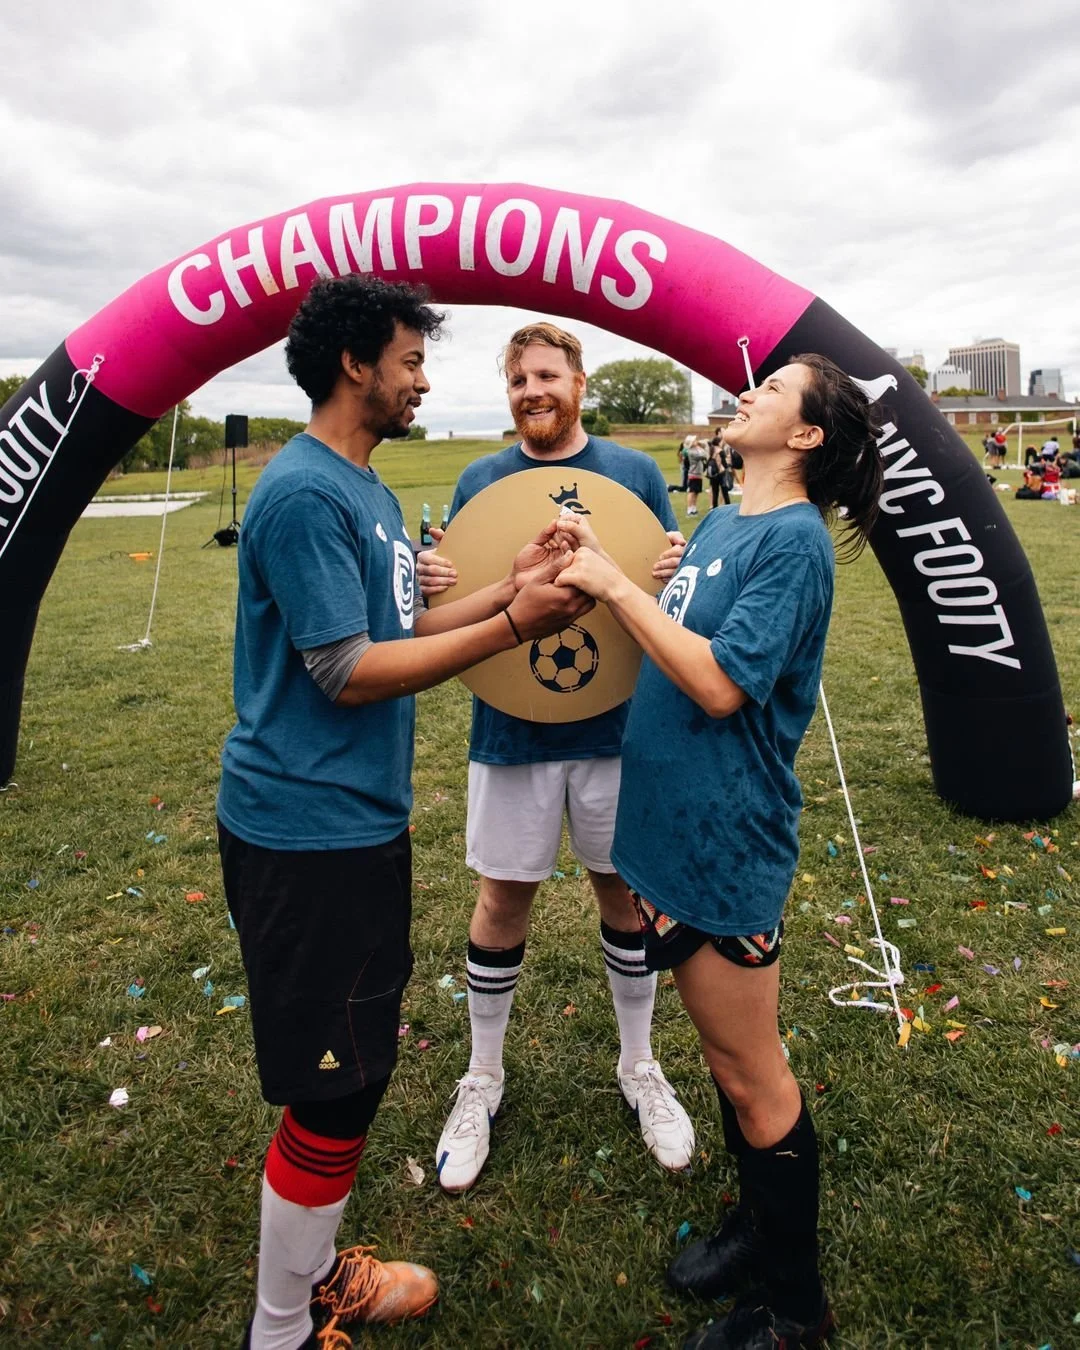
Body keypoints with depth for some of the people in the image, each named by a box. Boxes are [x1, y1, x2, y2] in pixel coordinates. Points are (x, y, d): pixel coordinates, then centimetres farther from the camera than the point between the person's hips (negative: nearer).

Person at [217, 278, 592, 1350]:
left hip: (359, 818, 10)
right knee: (332, 1092, 3)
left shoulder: (363, 488, 14)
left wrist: (513, 582, 5)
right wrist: (512, 627, -19)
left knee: (351, 1069, 21)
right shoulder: (304, 493, -18)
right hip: (308, 831, -10)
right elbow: (348, 672, -22)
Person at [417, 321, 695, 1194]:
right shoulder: (479, 482, 4)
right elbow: (453, 599, 6)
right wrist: (430, 585, -18)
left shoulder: (636, 474, 3)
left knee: (627, 892, 13)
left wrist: (675, 571, -19)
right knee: (503, 899, 9)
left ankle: (640, 1065, 36)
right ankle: (483, 1079, 31)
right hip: (512, 729, 0)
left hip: (618, 725, 0)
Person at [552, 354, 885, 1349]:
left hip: (726, 842, -8)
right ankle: (760, 1228, 45)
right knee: (726, 1056, 23)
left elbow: (721, 684, -24)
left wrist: (617, 585, -19)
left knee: (751, 1077, 8)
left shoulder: (794, 539, -16)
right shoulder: (719, 524, 12)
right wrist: (606, 575, 0)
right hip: (669, 825, 8)